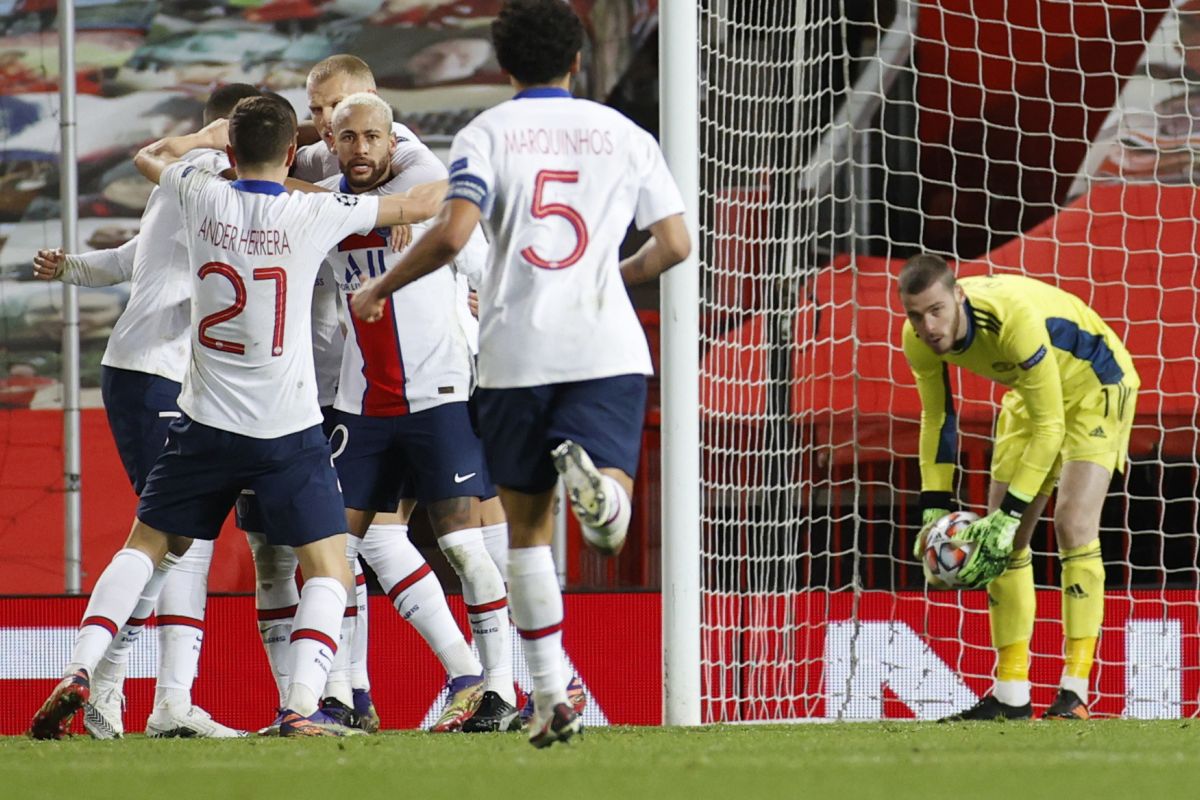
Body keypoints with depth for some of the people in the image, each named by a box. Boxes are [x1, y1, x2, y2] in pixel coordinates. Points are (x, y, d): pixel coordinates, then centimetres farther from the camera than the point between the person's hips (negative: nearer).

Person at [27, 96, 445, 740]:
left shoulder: (204, 199, -1)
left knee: (146, 545, 17)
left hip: (206, 422, 3)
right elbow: (423, 205, -1)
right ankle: (301, 705, -14)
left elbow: (149, 156, 22)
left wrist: (209, 134, 37)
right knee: (329, 571, 4)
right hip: (288, 429, -3)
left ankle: (81, 668, 1)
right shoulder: (313, 214, -9)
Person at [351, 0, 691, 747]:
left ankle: (552, 694, 9)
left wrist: (381, 289, 5)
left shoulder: (487, 133, 3)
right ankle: (592, 478, -44)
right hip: (606, 347, 0)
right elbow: (674, 244, 8)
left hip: (517, 353, 0)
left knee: (527, 524, 13)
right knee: (608, 528, -7)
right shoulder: (625, 134, 10)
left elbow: (452, 235, -11)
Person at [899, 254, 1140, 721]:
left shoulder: (1013, 317, -40)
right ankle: (1011, 697, 4)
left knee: (1073, 523, -21)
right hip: (1031, 395, 7)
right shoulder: (919, 340, -20)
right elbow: (937, 419, -2)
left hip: (1095, 385, -7)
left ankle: (1074, 695, -22)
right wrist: (934, 509, -9)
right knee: (999, 538, -1)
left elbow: (1050, 428, -34)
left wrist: (1011, 514, -33)